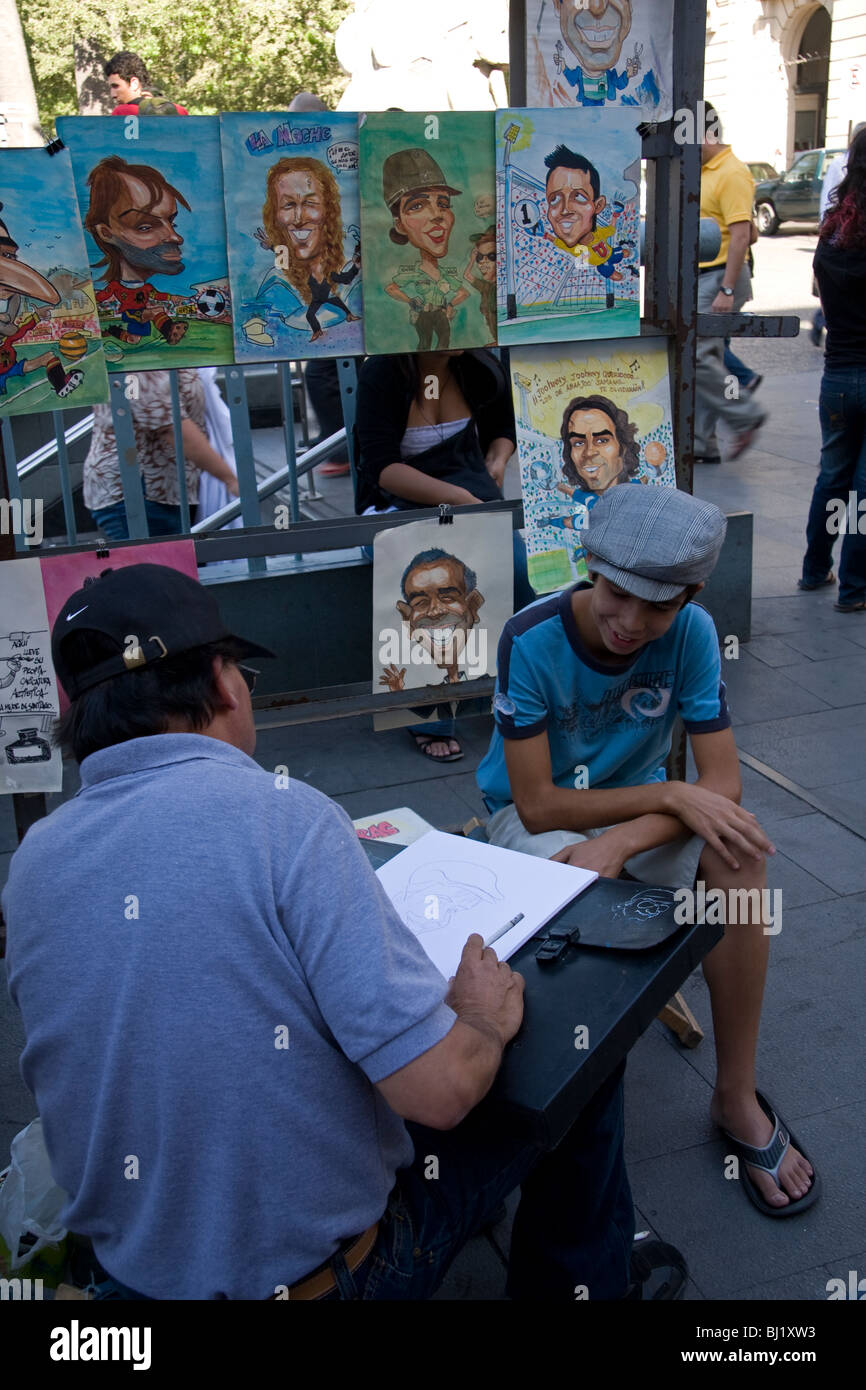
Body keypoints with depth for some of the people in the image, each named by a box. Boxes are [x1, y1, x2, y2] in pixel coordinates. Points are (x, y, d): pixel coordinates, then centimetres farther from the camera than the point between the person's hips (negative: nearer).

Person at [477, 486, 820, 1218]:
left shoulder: (691, 633, -17)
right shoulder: (533, 640, -25)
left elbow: (723, 784, -19)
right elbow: (539, 804, -24)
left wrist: (619, 843, -35)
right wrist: (670, 795, -32)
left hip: (637, 801, 3)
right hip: (534, 814, -2)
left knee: (740, 853, -27)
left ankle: (737, 1096, -12)